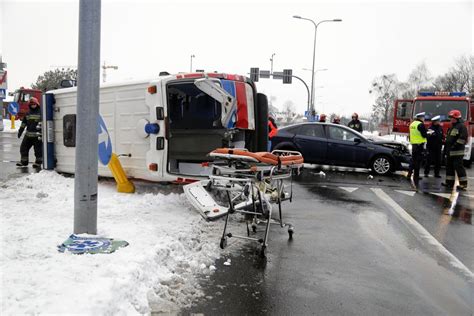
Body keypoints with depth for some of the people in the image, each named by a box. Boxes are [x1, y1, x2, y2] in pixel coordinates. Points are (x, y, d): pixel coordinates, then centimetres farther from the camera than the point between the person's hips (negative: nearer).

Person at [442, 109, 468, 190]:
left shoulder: (461, 126, -10)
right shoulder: (452, 127, 19)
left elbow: (463, 138, -20)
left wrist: (455, 145, -21)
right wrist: (446, 148, 20)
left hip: (457, 152, -9)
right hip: (450, 152, 10)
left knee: (459, 167, -8)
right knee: (449, 167, 11)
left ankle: (463, 184, -2)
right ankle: (450, 182, 18)